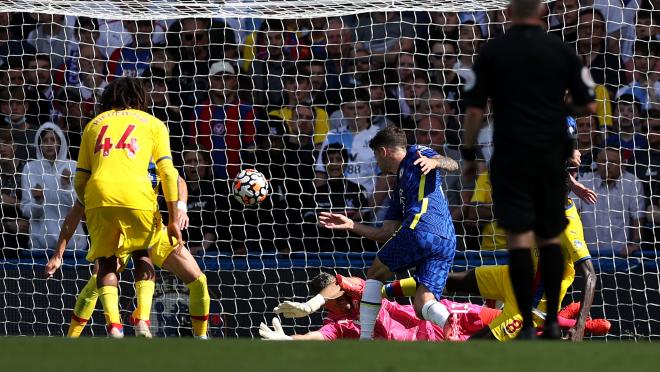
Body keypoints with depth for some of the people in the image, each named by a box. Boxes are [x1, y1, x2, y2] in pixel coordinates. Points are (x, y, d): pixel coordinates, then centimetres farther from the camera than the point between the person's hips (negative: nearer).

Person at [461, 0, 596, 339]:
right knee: (550, 237, 14)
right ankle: (552, 320, 12)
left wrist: (469, 154, 8)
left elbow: (474, 110, -4)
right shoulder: (562, 51, 1)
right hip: (552, 157, 2)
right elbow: (588, 105, 4)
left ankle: (527, 326, -11)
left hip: (511, 157, -2)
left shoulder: (491, 52, -3)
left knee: (519, 238, -5)